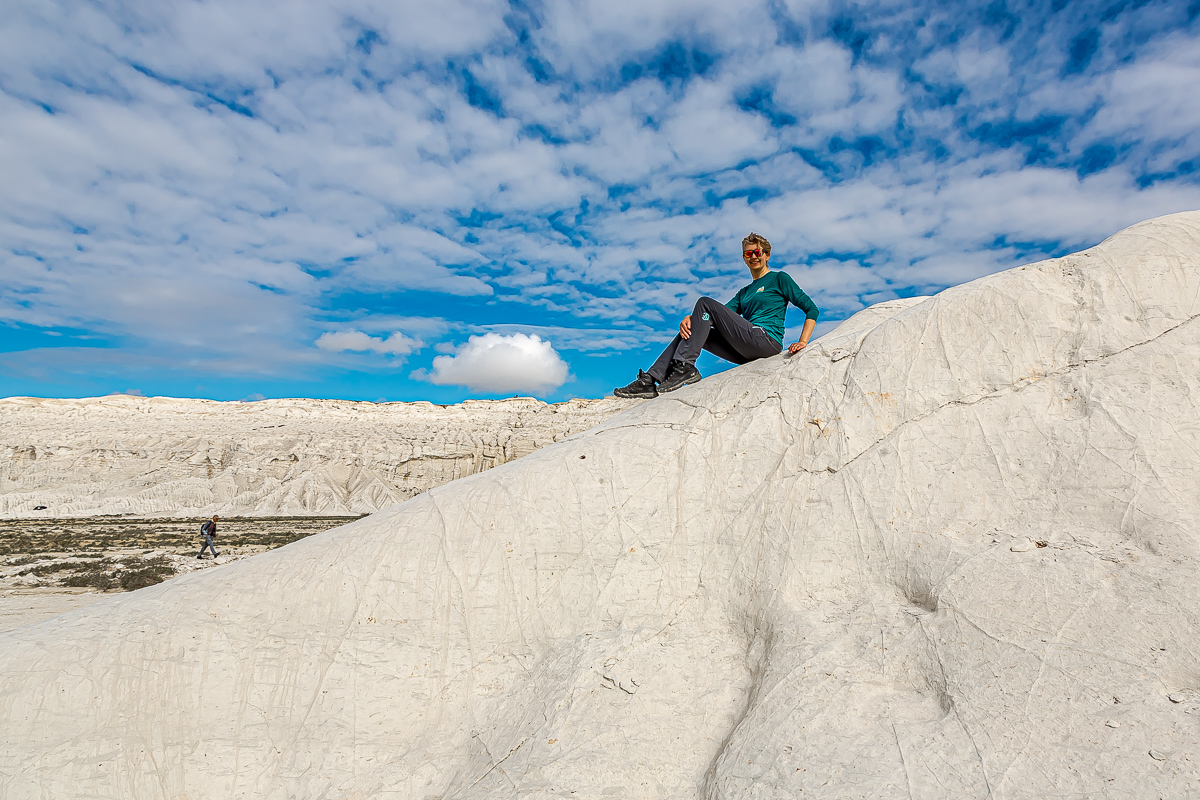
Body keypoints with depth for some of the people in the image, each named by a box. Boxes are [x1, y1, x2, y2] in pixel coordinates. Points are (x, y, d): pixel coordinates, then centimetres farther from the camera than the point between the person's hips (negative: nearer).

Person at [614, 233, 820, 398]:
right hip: (746, 353, 7)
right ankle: (649, 381, -17)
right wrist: (690, 318, -8)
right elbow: (725, 313, 13)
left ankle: (685, 367, -23)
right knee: (690, 330, -4)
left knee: (705, 303, -15)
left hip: (767, 341, -7)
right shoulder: (744, 292, 28)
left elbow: (812, 309, 4)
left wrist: (803, 342, -12)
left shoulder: (780, 279, 10)